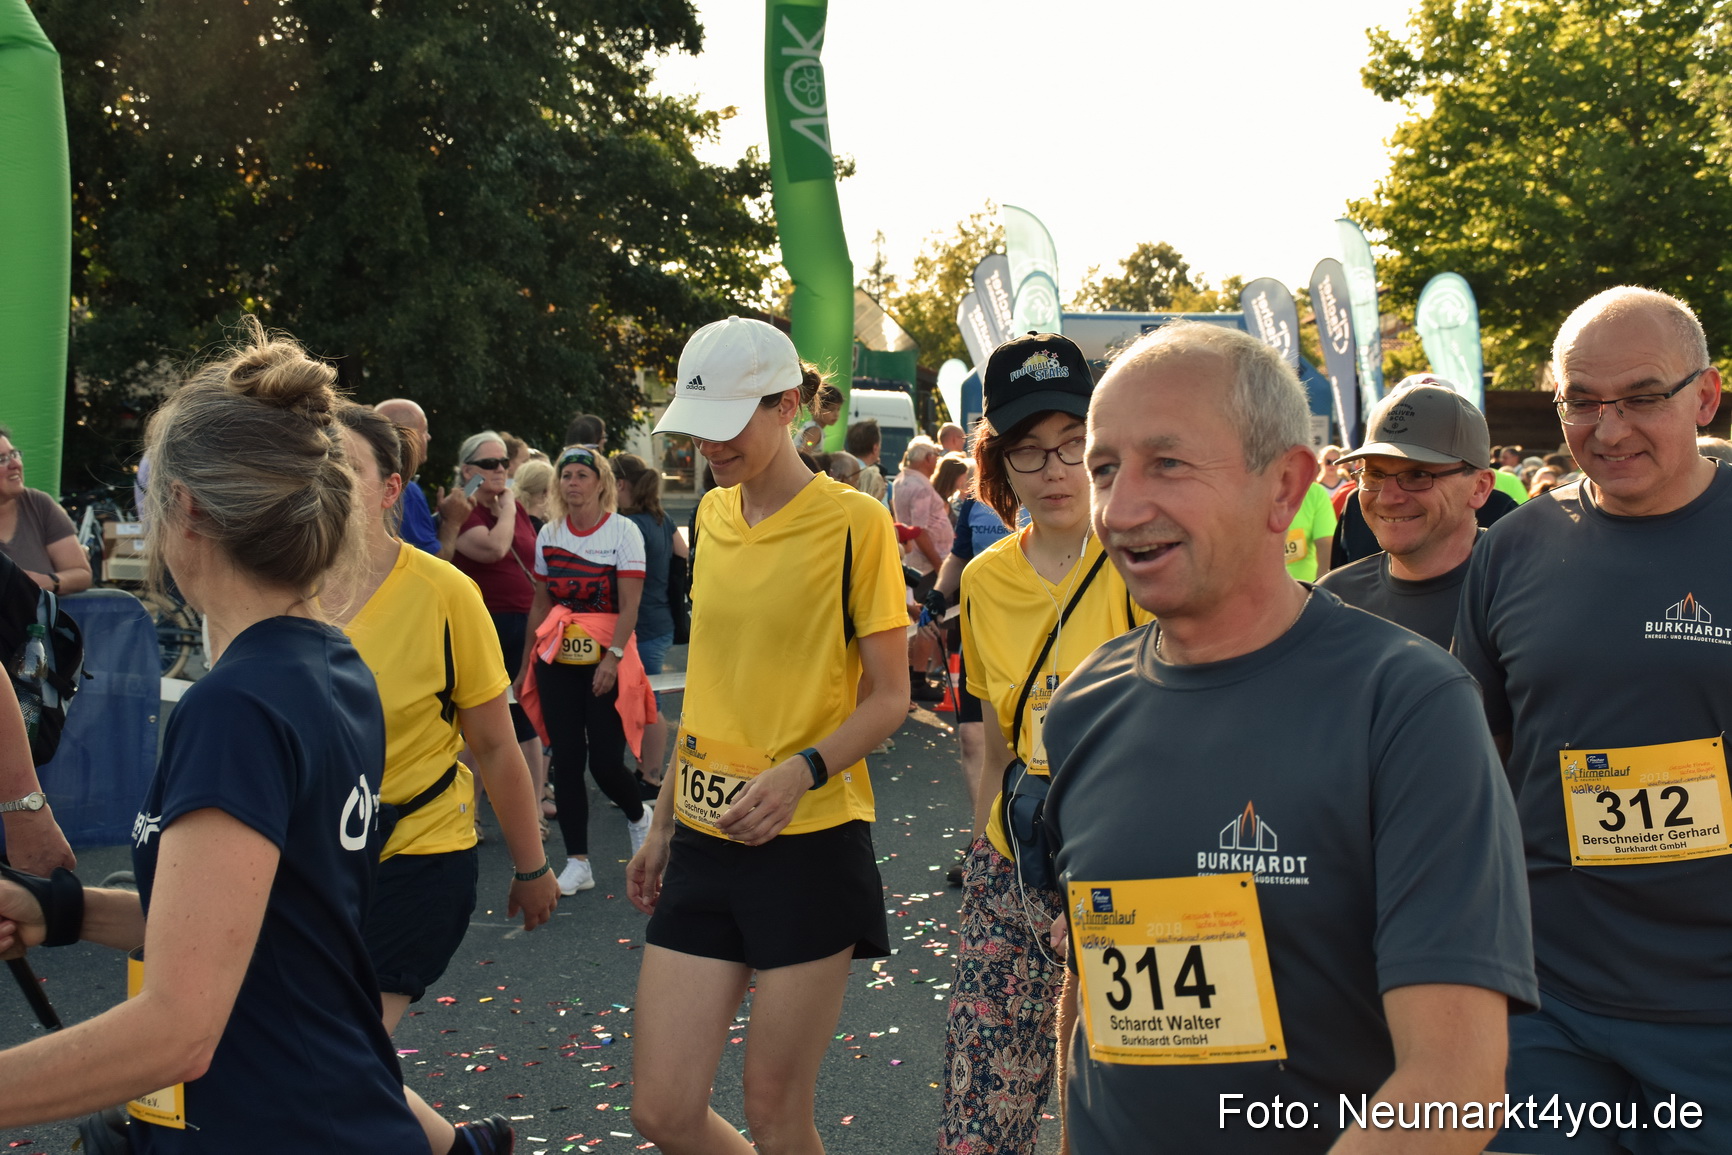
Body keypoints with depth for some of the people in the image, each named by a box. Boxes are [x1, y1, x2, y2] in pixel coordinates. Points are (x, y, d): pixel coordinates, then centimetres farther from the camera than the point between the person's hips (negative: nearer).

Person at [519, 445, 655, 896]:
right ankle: (577, 863, 10)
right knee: (566, 760, 1)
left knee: (605, 762, -7)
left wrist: (612, 658, -20)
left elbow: (630, 605, -10)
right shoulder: (549, 533, 8)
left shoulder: (623, 531, -4)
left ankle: (639, 817, 26)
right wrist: (526, 665, 13)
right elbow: (540, 605, 14)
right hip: (557, 660, 4)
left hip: (607, 660, -4)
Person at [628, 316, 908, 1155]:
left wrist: (800, 772, -24)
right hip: (704, 841, 6)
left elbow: (889, 697, -7)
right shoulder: (712, 516, 9)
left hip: (811, 843, -5)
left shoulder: (852, 522, -9)